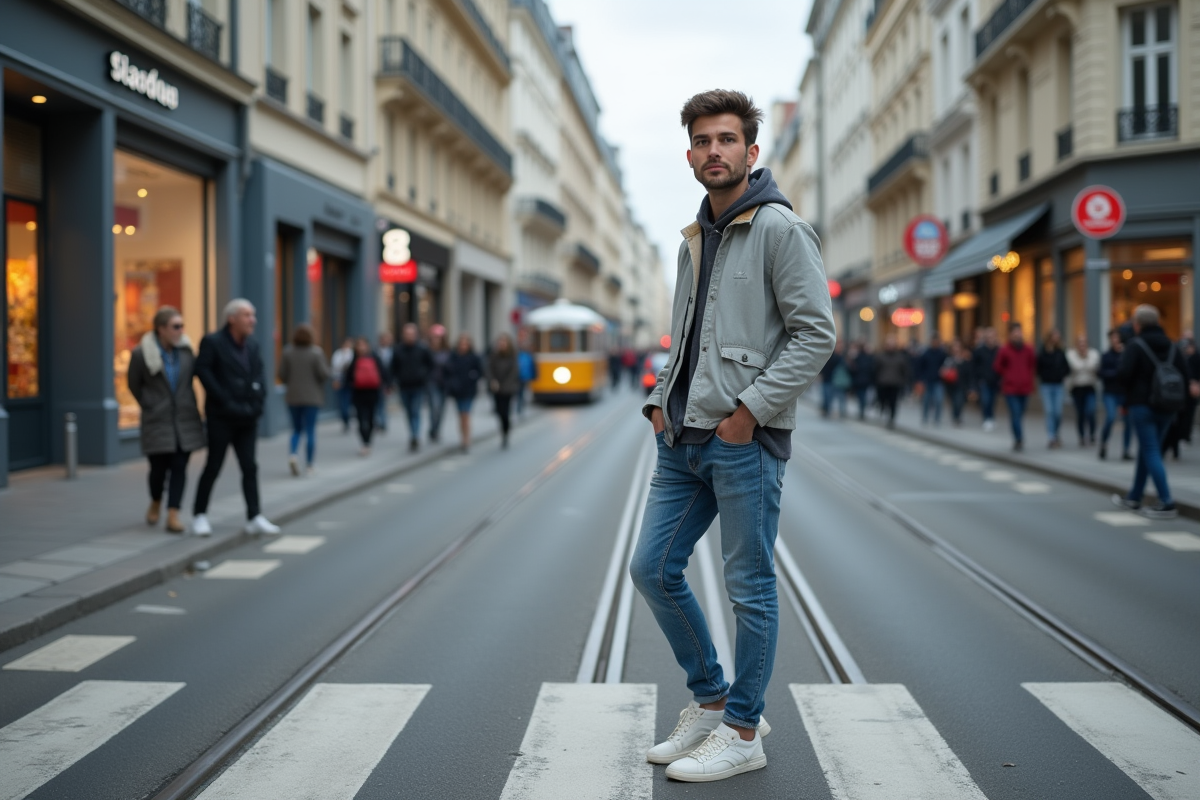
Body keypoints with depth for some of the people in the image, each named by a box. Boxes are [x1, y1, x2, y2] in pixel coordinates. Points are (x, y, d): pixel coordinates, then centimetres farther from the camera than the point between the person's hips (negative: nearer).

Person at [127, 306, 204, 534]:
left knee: (179, 468, -3)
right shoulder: (142, 353, -9)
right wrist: (150, 406, 9)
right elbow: (134, 385, 5)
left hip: (185, 420, 3)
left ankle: (173, 516, -2)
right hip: (157, 421, -3)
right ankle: (156, 503, 32)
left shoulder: (185, 349, 0)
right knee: (159, 468, 2)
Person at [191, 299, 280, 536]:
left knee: (250, 467, 4)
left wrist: (257, 403, -2)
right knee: (214, 466, 2)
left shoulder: (253, 344, 11)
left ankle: (254, 518, 5)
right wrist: (226, 402, -16)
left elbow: (259, 375, 13)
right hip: (221, 418, -5)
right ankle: (199, 514, 15)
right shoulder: (212, 342, -7)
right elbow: (203, 372, -13)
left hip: (247, 418, 6)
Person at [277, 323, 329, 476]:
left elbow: (282, 374, -3)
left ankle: (292, 454, -10)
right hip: (312, 397, -2)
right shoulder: (316, 352, -10)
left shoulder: (287, 352, -2)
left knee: (296, 429, 15)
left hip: (293, 397, 3)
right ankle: (309, 465, 4)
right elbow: (324, 374, -14)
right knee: (310, 431, 3)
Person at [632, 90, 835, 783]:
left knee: (750, 587, 2)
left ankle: (742, 733, 16)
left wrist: (750, 408, -17)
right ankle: (711, 701, 26)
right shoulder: (694, 239, 17)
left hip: (745, 440, -8)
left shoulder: (780, 229, -7)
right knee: (653, 569, 10)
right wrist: (661, 400, 11)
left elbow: (816, 333, -13)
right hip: (683, 440, 8)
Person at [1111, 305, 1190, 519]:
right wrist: (1179, 402, 7)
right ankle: (1134, 498, 26)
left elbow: (1123, 374, -19)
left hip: (1142, 405, -6)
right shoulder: (1172, 346, 8)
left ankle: (1167, 503, -13)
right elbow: (1184, 375, 4)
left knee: (1151, 453, -5)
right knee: (1147, 451, 16)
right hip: (1166, 408, 6)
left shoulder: (1135, 345, -9)